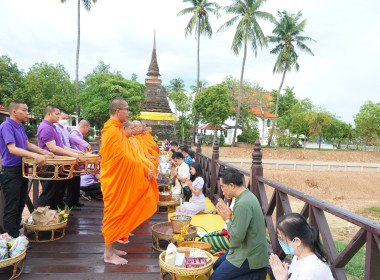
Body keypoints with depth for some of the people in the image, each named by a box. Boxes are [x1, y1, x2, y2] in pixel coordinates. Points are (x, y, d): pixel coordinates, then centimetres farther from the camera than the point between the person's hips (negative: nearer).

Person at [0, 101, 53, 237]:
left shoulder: (20, 126, 11)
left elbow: (27, 144, 18)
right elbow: (12, 149, -27)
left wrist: (45, 152, 6)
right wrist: (35, 155, -38)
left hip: (22, 169, 9)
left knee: (20, 205, 18)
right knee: (11, 208, -1)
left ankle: (18, 233, 31)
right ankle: (12, 239, 8)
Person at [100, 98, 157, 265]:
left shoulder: (116, 129, 12)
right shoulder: (113, 131, -19)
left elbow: (125, 155, 14)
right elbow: (123, 158, -23)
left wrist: (143, 169, 9)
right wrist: (144, 170, -16)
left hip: (118, 180, 10)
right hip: (115, 181, -10)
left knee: (116, 214, 16)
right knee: (114, 214, -1)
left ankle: (110, 247, 29)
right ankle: (108, 254, 11)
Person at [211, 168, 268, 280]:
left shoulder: (243, 203, -27)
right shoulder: (247, 195, 4)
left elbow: (237, 236, -27)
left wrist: (227, 219, -13)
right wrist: (229, 214, 0)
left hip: (248, 256, -10)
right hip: (247, 249, 10)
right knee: (216, 266, 21)